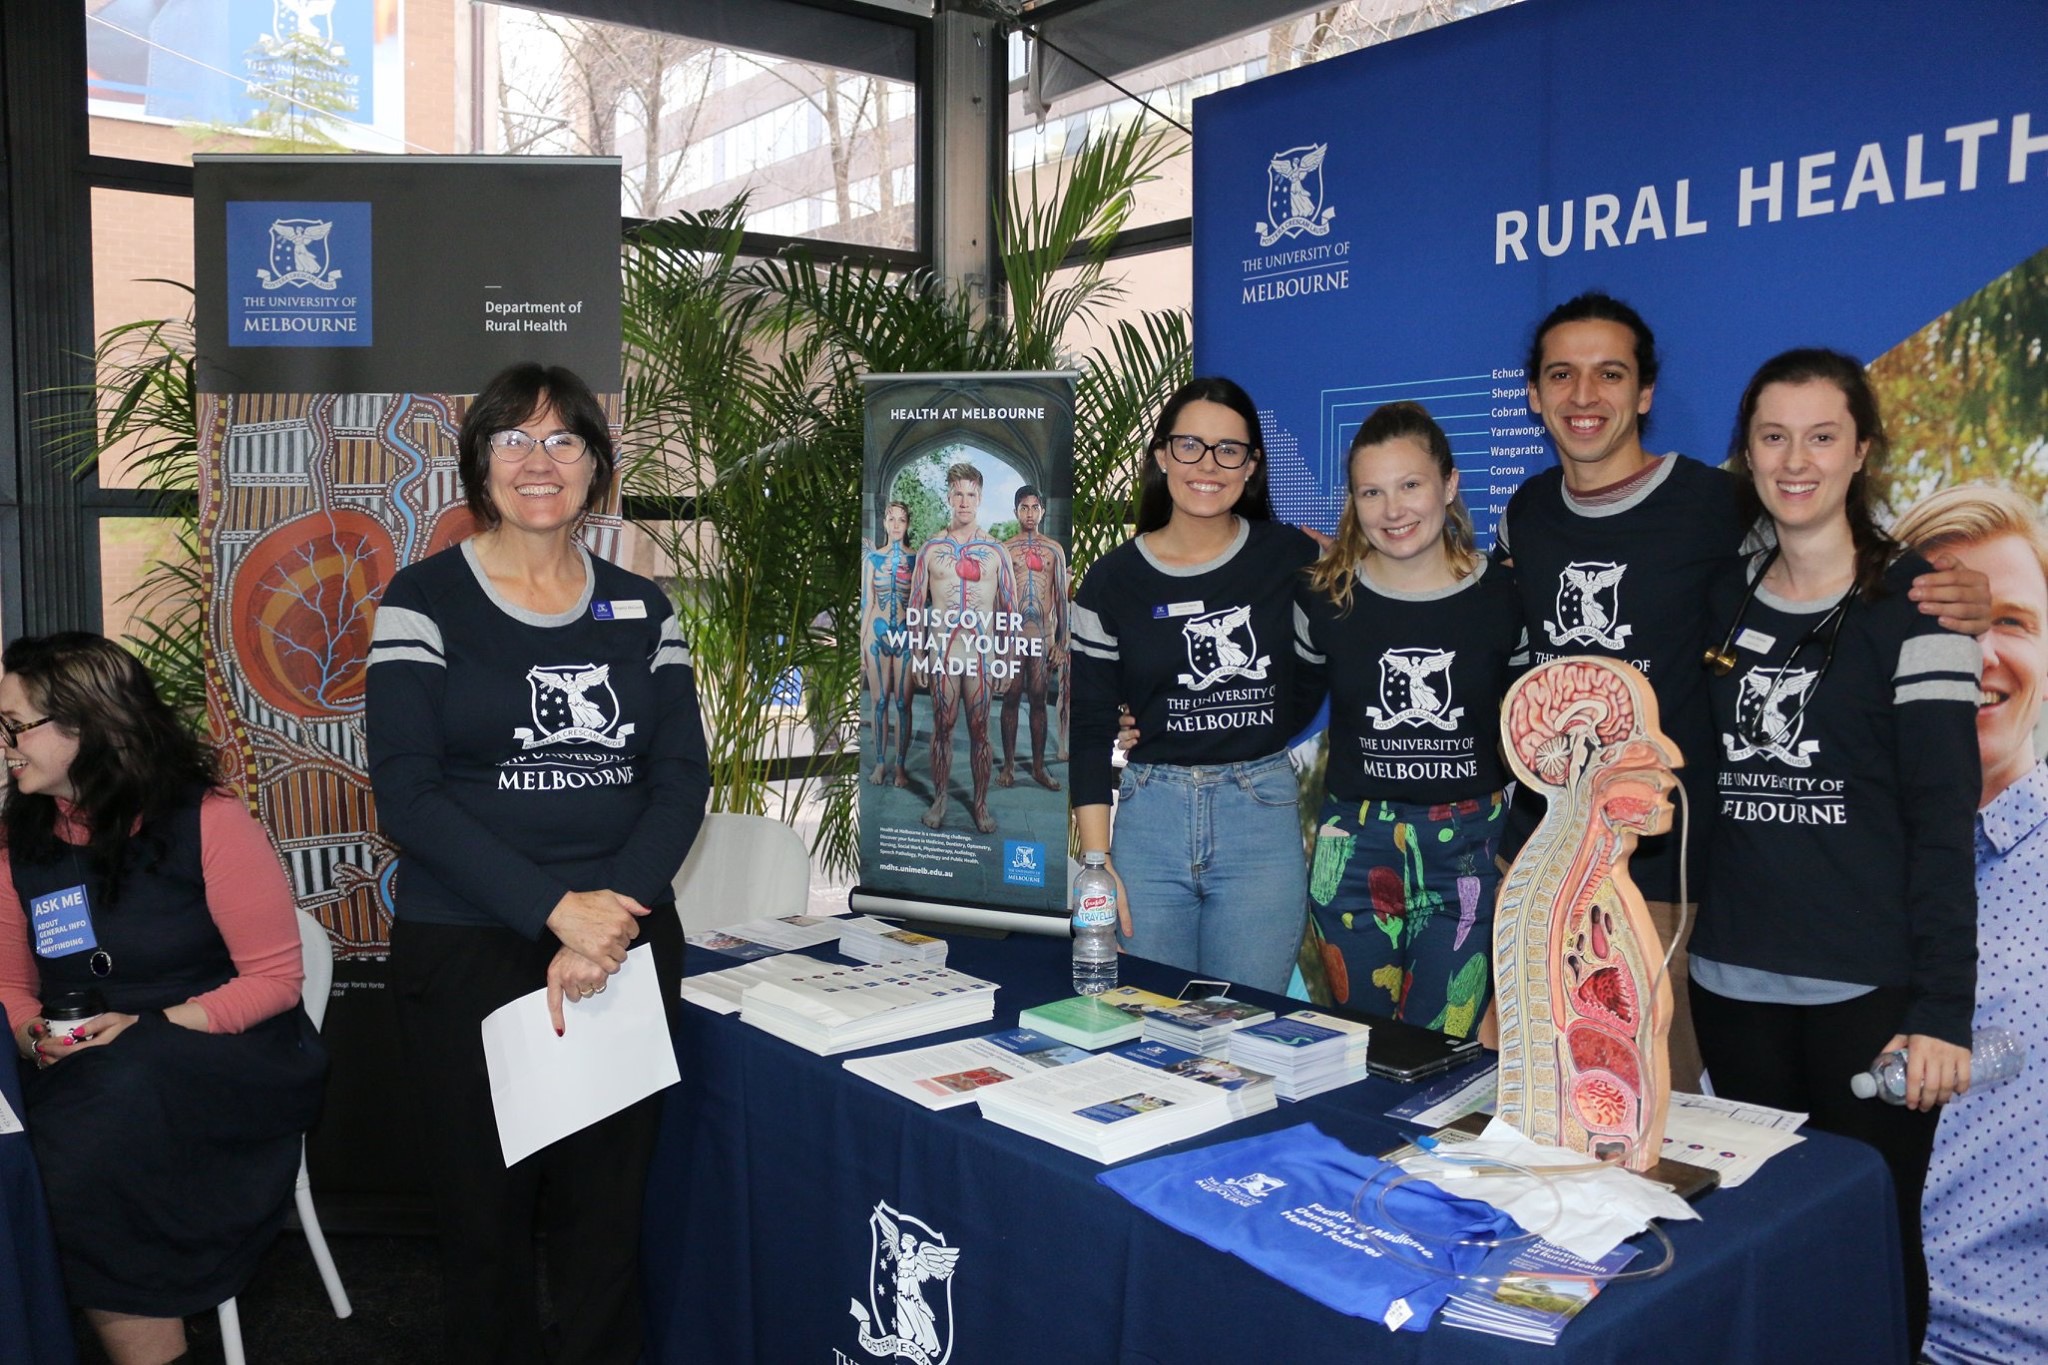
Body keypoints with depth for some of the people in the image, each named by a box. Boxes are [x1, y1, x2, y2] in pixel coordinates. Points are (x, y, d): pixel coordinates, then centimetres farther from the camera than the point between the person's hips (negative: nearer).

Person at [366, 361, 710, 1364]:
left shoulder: (641, 609, 9)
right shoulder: (423, 599, -1)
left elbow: (682, 781, 2)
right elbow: (406, 792, -10)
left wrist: (611, 915, -13)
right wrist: (555, 910, -18)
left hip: (628, 943, 3)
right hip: (467, 947, -2)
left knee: (608, 1210, 8)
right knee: (484, 1214, 7)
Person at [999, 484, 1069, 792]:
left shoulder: (1054, 549, 8)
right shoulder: (1004, 549, 5)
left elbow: (1061, 597, 7)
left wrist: (1061, 642, 1)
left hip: (1043, 634, 1)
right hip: (1012, 632, -1)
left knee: (1038, 700, 4)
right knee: (1011, 699, 3)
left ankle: (1039, 766, 10)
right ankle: (1009, 764, 11)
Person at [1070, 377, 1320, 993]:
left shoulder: (1291, 559, 2)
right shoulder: (1113, 580, 2)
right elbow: (1087, 729, 2)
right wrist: (1096, 865, -3)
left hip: (1264, 814, 0)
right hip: (1151, 815, 1)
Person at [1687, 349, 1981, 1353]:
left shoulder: (1913, 603, -5)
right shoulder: (1725, 603, 9)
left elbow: (1942, 817, -10)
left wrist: (1941, 1009, -15)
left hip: (1868, 992, -4)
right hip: (1731, 984, 4)